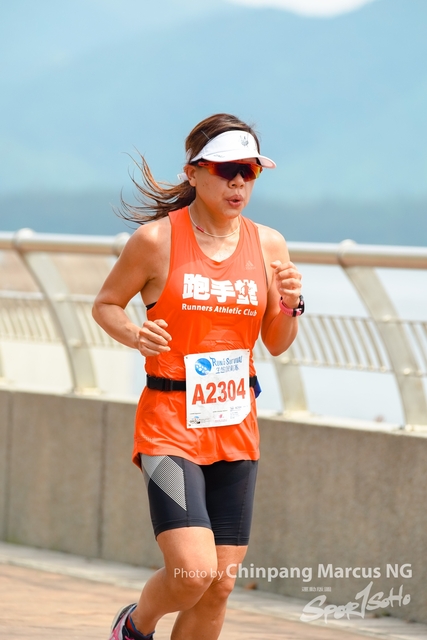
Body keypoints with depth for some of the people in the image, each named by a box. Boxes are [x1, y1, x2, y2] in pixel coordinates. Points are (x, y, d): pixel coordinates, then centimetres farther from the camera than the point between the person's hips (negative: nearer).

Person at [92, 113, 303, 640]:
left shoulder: (268, 245, 6)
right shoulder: (156, 239, -8)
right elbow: (105, 304, 5)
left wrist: (290, 305, -6)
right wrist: (134, 335, -16)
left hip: (235, 427, 5)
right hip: (170, 426, -5)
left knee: (220, 585, 4)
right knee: (193, 571, -18)